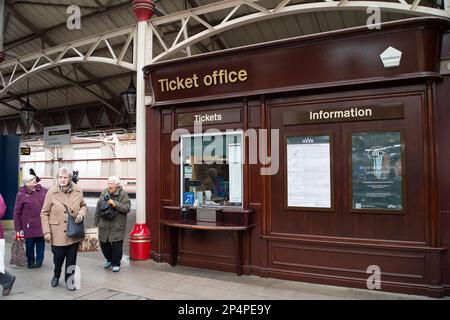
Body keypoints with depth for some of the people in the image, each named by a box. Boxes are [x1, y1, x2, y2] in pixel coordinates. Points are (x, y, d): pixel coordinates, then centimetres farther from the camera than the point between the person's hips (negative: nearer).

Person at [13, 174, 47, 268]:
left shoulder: (43, 190, 0)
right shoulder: (21, 194, -7)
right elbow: (17, 212, -3)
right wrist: (18, 228, -3)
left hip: (42, 224, 2)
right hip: (29, 226, -2)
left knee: (40, 243, 10)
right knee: (29, 244, 9)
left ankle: (39, 261, 27)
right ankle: (30, 261, 31)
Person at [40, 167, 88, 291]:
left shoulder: (78, 191, -2)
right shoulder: (51, 192, -8)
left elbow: (84, 206, 13)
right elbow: (44, 213, -3)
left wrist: (81, 213, -9)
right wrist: (46, 232, -8)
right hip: (58, 233, -1)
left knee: (71, 259, 10)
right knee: (58, 257, 12)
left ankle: (69, 281, 29)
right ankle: (56, 276, 43)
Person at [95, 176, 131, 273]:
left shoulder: (123, 194, -7)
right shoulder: (104, 193, 7)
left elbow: (127, 208, -15)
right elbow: (98, 208, 12)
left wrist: (115, 204, -23)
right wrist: (97, 222, 12)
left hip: (117, 226, -4)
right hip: (104, 225, 5)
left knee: (117, 245, -1)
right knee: (104, 244, 13)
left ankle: (116, 264, 18)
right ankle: (109, 259, 38)